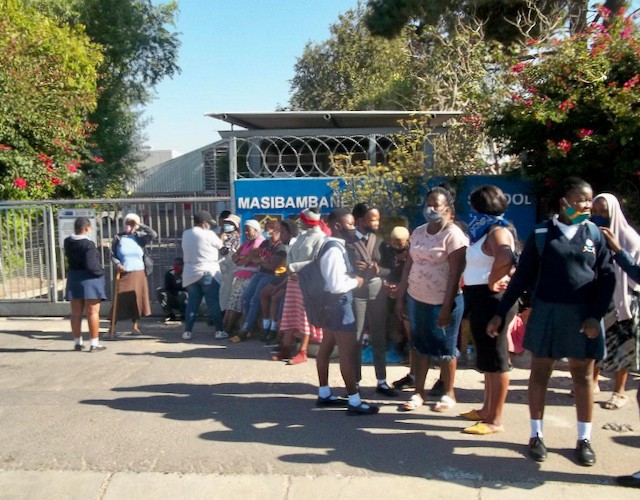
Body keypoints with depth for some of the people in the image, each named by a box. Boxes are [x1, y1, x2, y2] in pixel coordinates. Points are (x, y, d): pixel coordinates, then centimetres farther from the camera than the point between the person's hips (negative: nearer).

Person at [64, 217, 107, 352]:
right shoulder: (88, 244, -18)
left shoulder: (67, 242, 2)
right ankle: (94, 344, 2)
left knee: (76, 313, 12)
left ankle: (77, 342, 22)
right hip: (89, 279, -6)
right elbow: (91, 266, -22)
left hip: (73, 279, 6)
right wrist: (101, 272, -6)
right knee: (92, 312, -1)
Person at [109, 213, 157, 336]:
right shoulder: (118, 238, 1)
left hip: (138, 273, 2)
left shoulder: (140, 237, 3)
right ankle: (112, 328, -2)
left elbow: (154, 235, -13)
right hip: (123, 274, -2)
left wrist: (140, 224, -11)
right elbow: (112, 255, 1)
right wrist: (117, 264, -17)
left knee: (137, 299, 6)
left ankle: (135, 326, 20)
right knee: (120, 300, -5)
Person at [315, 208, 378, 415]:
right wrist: (356, 281, -13)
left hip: (333, 302, 11)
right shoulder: (334, 250, -22)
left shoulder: (334, 246, 10)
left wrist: (352, 276, 6)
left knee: (326, 347, 16)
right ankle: (354, 401, 3)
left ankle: (324, 394, 28)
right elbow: (336, 285, -28)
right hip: (339, 302, -11)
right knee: (348, 352, -4)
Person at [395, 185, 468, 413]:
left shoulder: (454, 235, -13)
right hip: (416, 299, 6)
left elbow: (455, 274, -17)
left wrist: (446, 307, -20)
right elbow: (409, 265, 10)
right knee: (420, 345, 13)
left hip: (441, 302, -6)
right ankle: (418, 393, 23)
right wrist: (400, 297, 8)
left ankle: (448, 394, 22)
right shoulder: (418, 232, 7)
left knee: (444, 348, 6)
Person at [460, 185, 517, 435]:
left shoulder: (497, 232, -17)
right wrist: (470, 278, 9)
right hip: (480, 300, 10)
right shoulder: (484, 232, 13)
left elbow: (506, 258, -37)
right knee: (487, 356, 18)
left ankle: (495, 421, 6)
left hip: (491, 299, -10)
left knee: (495, 359, -3)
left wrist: (492, 282, -24)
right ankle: (487, 409, 32)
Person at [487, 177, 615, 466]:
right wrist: (500, 314, -1)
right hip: (546, 313, -1)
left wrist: (596, 316, -9)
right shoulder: (542, 234, -2)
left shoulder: (594, 233, 2)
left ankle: (584, 440, 23)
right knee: (540, 373, 8)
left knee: (583, 376, 9)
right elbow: (522, 277, 1)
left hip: (583, 315, 1)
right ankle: (536, 435, 22)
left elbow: (607, 277, 2)